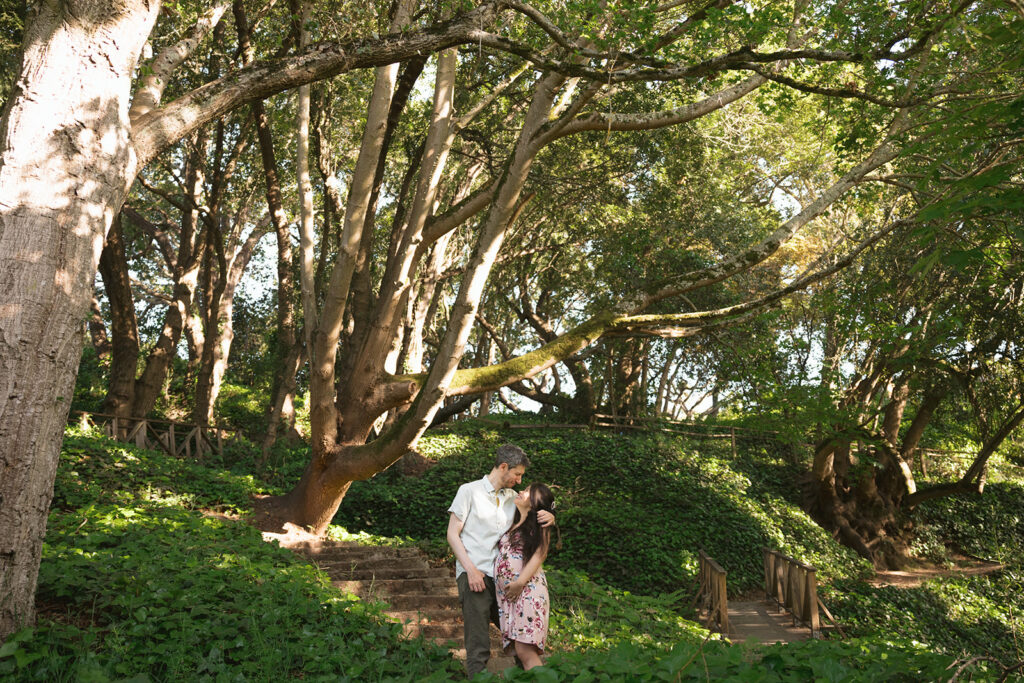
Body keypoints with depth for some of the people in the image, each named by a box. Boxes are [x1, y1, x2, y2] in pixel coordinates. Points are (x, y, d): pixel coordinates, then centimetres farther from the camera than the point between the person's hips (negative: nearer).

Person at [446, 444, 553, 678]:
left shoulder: (513, 498, 15)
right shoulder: (470, 491, 1)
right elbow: (452, 534, -2)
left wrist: (549, 517, -3)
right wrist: (471, 569, -13)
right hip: (474, 575, -5)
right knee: (478, 647, -7)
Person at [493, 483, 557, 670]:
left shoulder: (539, 524, 5)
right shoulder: (512, 524, 23)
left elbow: (539, 555, -6)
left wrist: (520, 582, -17)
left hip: (528, 590, -6)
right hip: (506, 594, 6)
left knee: (525, 651, -16)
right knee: (521, 651, 1)